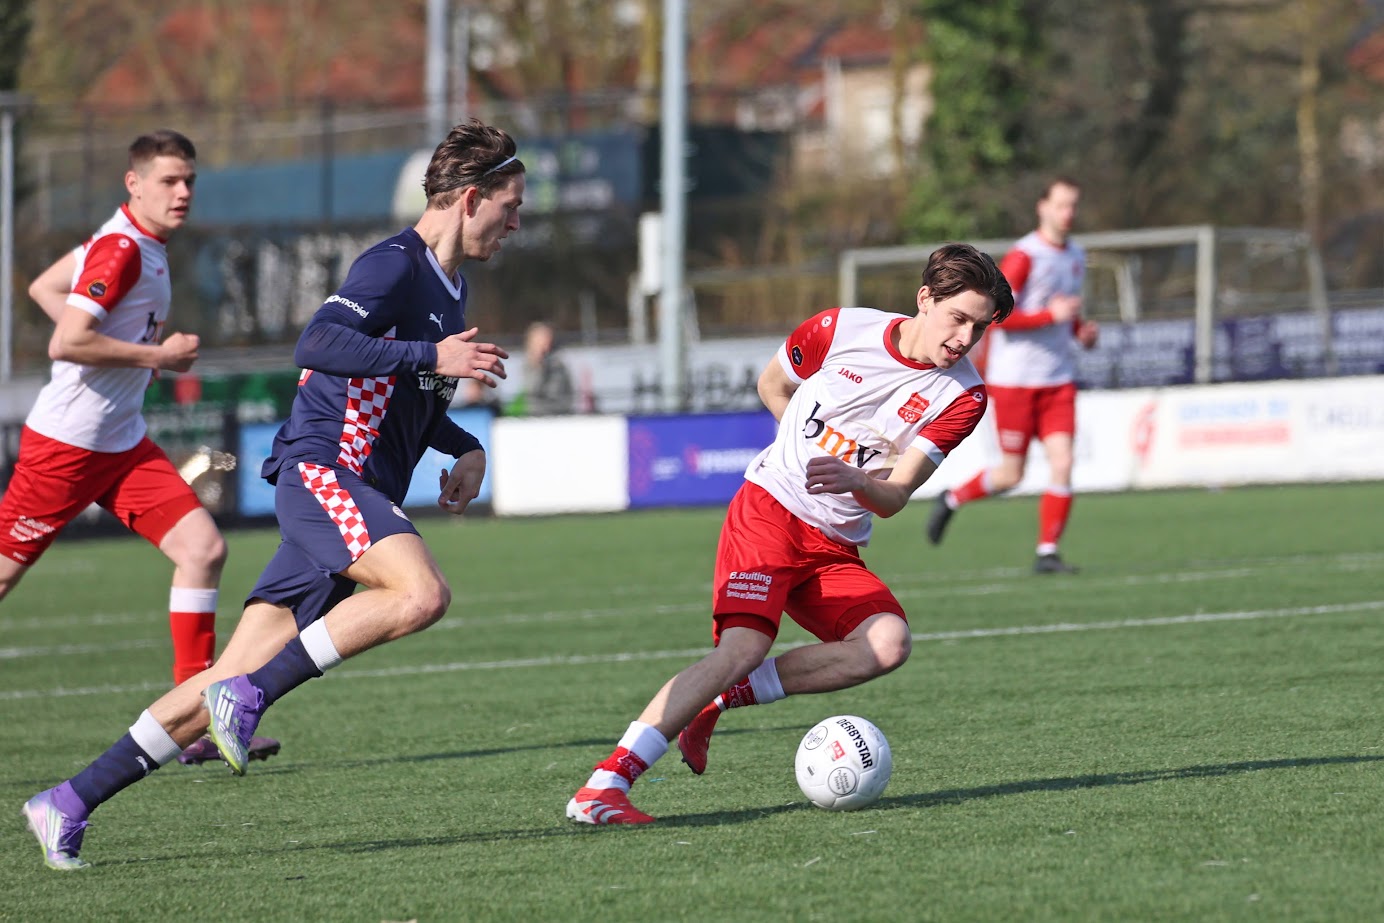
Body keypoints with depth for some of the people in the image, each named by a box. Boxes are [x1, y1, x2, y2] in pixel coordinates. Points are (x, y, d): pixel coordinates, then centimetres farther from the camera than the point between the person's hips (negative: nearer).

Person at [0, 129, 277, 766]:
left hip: (121, 446, 9)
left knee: (203, 548, -4)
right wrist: (157, 355, -17)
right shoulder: (120, 250, -18)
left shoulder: (143, 245, 10)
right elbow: (66, 344, -26)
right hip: (65, 443, -9)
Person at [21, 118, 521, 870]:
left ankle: (70, 803, 4)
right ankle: (250, 694, -23)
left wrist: (465, 449, 20)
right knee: (422, 593, -33)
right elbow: (318, 346, -24)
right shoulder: (395, 266, -9)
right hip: (321, 472, -9)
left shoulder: (448, 286, 21)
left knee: (232, 683, 1)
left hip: (361, 498, 9)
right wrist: (430, 356, -26)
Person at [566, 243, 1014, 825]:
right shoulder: (842, 330, -6)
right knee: (743, 646, -26)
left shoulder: (962, 396, -4)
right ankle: (603, 786, -29)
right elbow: (773, 387, 14)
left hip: (836, 549, 4)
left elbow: (893, 498, -7)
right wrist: (814, 459, 5)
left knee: (887, 644, -25)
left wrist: (853, 480, -29)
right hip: (769, 511, -4)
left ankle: (723, 696, -10)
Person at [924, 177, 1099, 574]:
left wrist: (1081, 330, 7)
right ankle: (951, 499, 26)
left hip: (1058, 378, 6)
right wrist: (1051, 315, -23)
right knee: (1011, 474, -1)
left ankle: (1047, 552, -1)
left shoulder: (1076, 256, 13)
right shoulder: (1023, 256, -12)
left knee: (1062, 462, -8)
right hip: (1014, 378, -6)